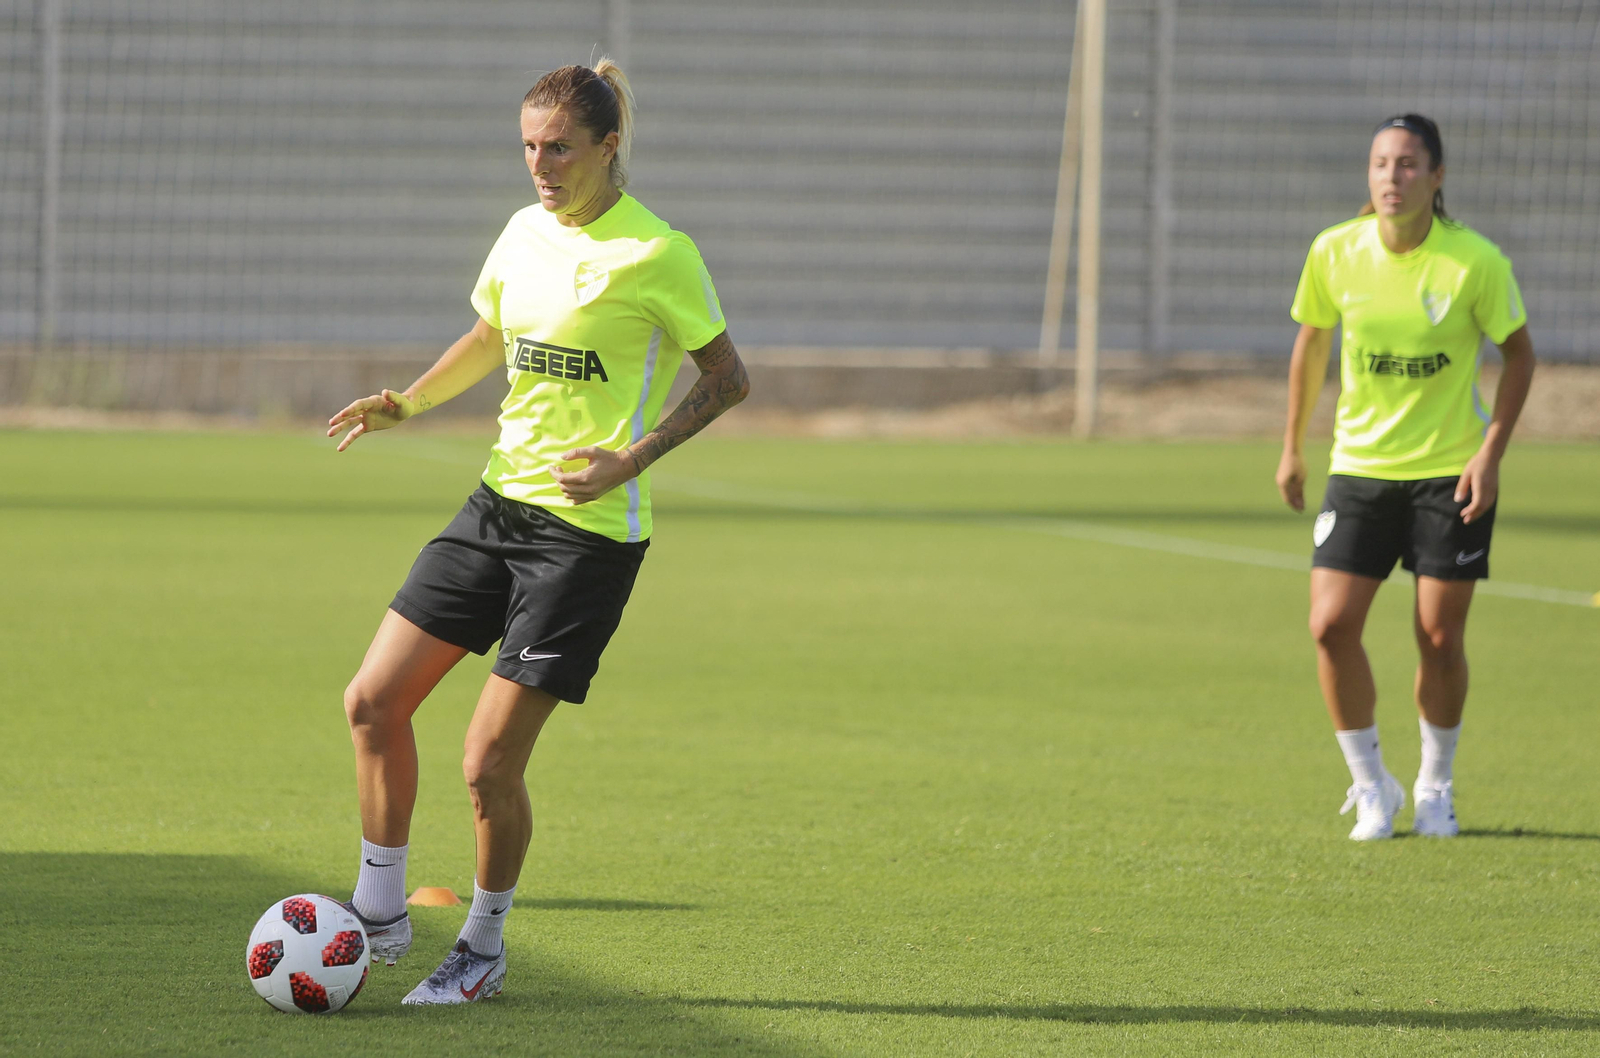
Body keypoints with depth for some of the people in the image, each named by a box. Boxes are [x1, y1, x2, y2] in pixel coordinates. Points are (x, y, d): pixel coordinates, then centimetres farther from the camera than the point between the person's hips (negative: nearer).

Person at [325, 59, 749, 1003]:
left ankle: (485, 948, 14)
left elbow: (728, 379, -5)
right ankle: (381, 914, 15)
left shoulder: (657, 255, -12)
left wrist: (634, 456, -17)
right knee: (375, 699, 1)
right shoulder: (525, 234, 8)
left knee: (490, 760, -7)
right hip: (499, 500, 7)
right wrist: (406, 404, 7)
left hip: (590, 529, -7)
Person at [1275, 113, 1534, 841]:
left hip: (1451, 471, -2)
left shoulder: (1475, 262, -14)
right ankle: (1370, 787, 9)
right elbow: (1311, 342, 9)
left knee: (1440, 636, 0)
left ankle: (1435, 787, 22)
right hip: (1359, 466, 2)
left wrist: (1491, 453, -10)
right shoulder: (1334, 253, -7)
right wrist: (1292, 447, 13)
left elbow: (1518, 352, -2)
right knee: (1331, 625, -9)